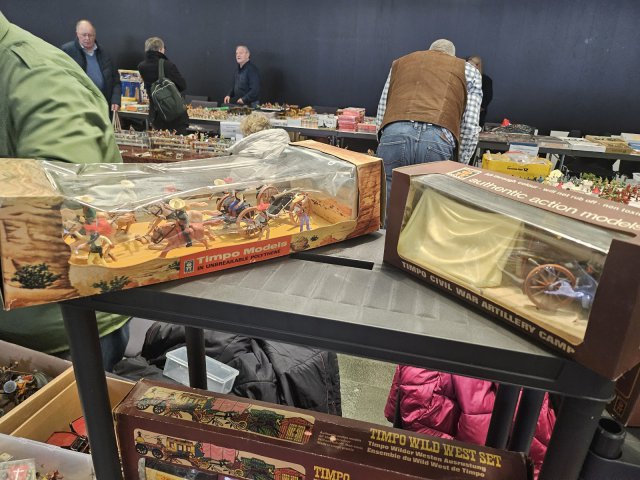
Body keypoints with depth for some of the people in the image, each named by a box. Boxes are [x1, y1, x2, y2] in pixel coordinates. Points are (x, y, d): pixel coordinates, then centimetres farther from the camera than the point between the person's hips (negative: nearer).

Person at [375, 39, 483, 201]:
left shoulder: (400, 62, 34)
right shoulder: (468, 70, 28)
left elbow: (380, 117, 29)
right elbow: (470, 127, 15)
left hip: (394, 134, 2)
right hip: (439, 140, -1)